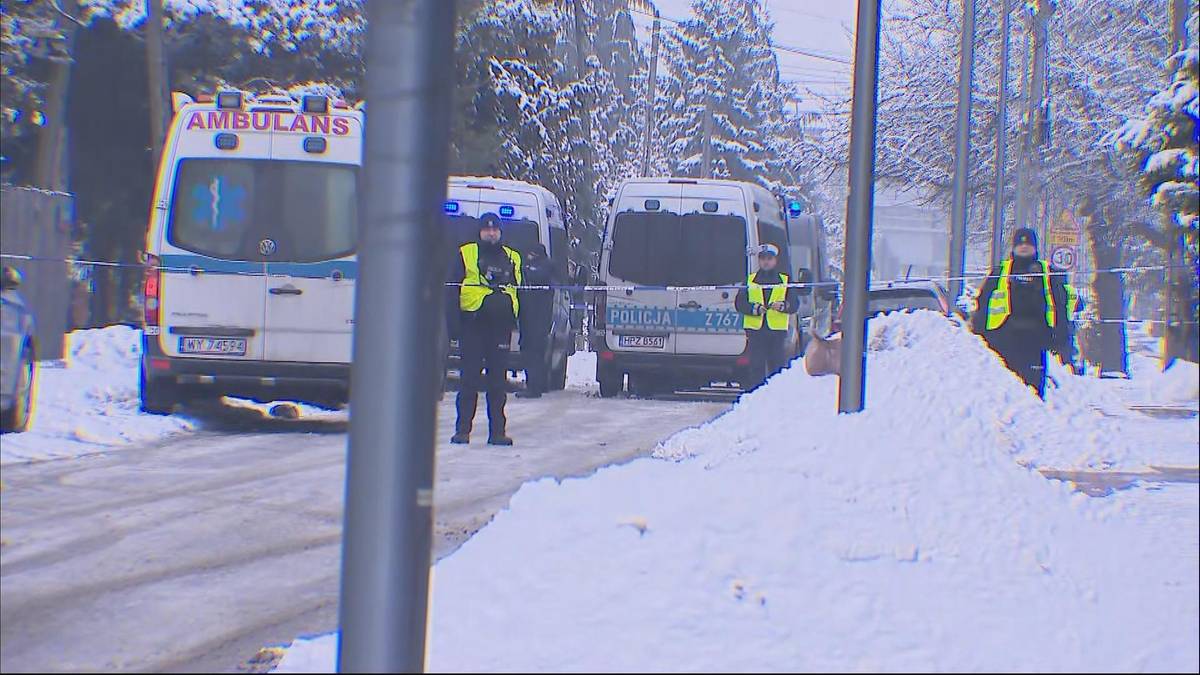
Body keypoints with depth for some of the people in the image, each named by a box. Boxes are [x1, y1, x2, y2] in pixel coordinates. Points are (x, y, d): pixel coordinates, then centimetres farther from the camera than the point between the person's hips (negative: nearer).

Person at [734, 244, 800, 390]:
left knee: (778, 366, -5)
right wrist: (754, 308, -10)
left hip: (778, 330, 0)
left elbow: (795, 304, 5)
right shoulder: (750, 280, 14)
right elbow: (739, 303, 8)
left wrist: (783, 306, -16)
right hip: (755, 330, 0)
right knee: (756, 368, -3)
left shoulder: (785, 281, 13)